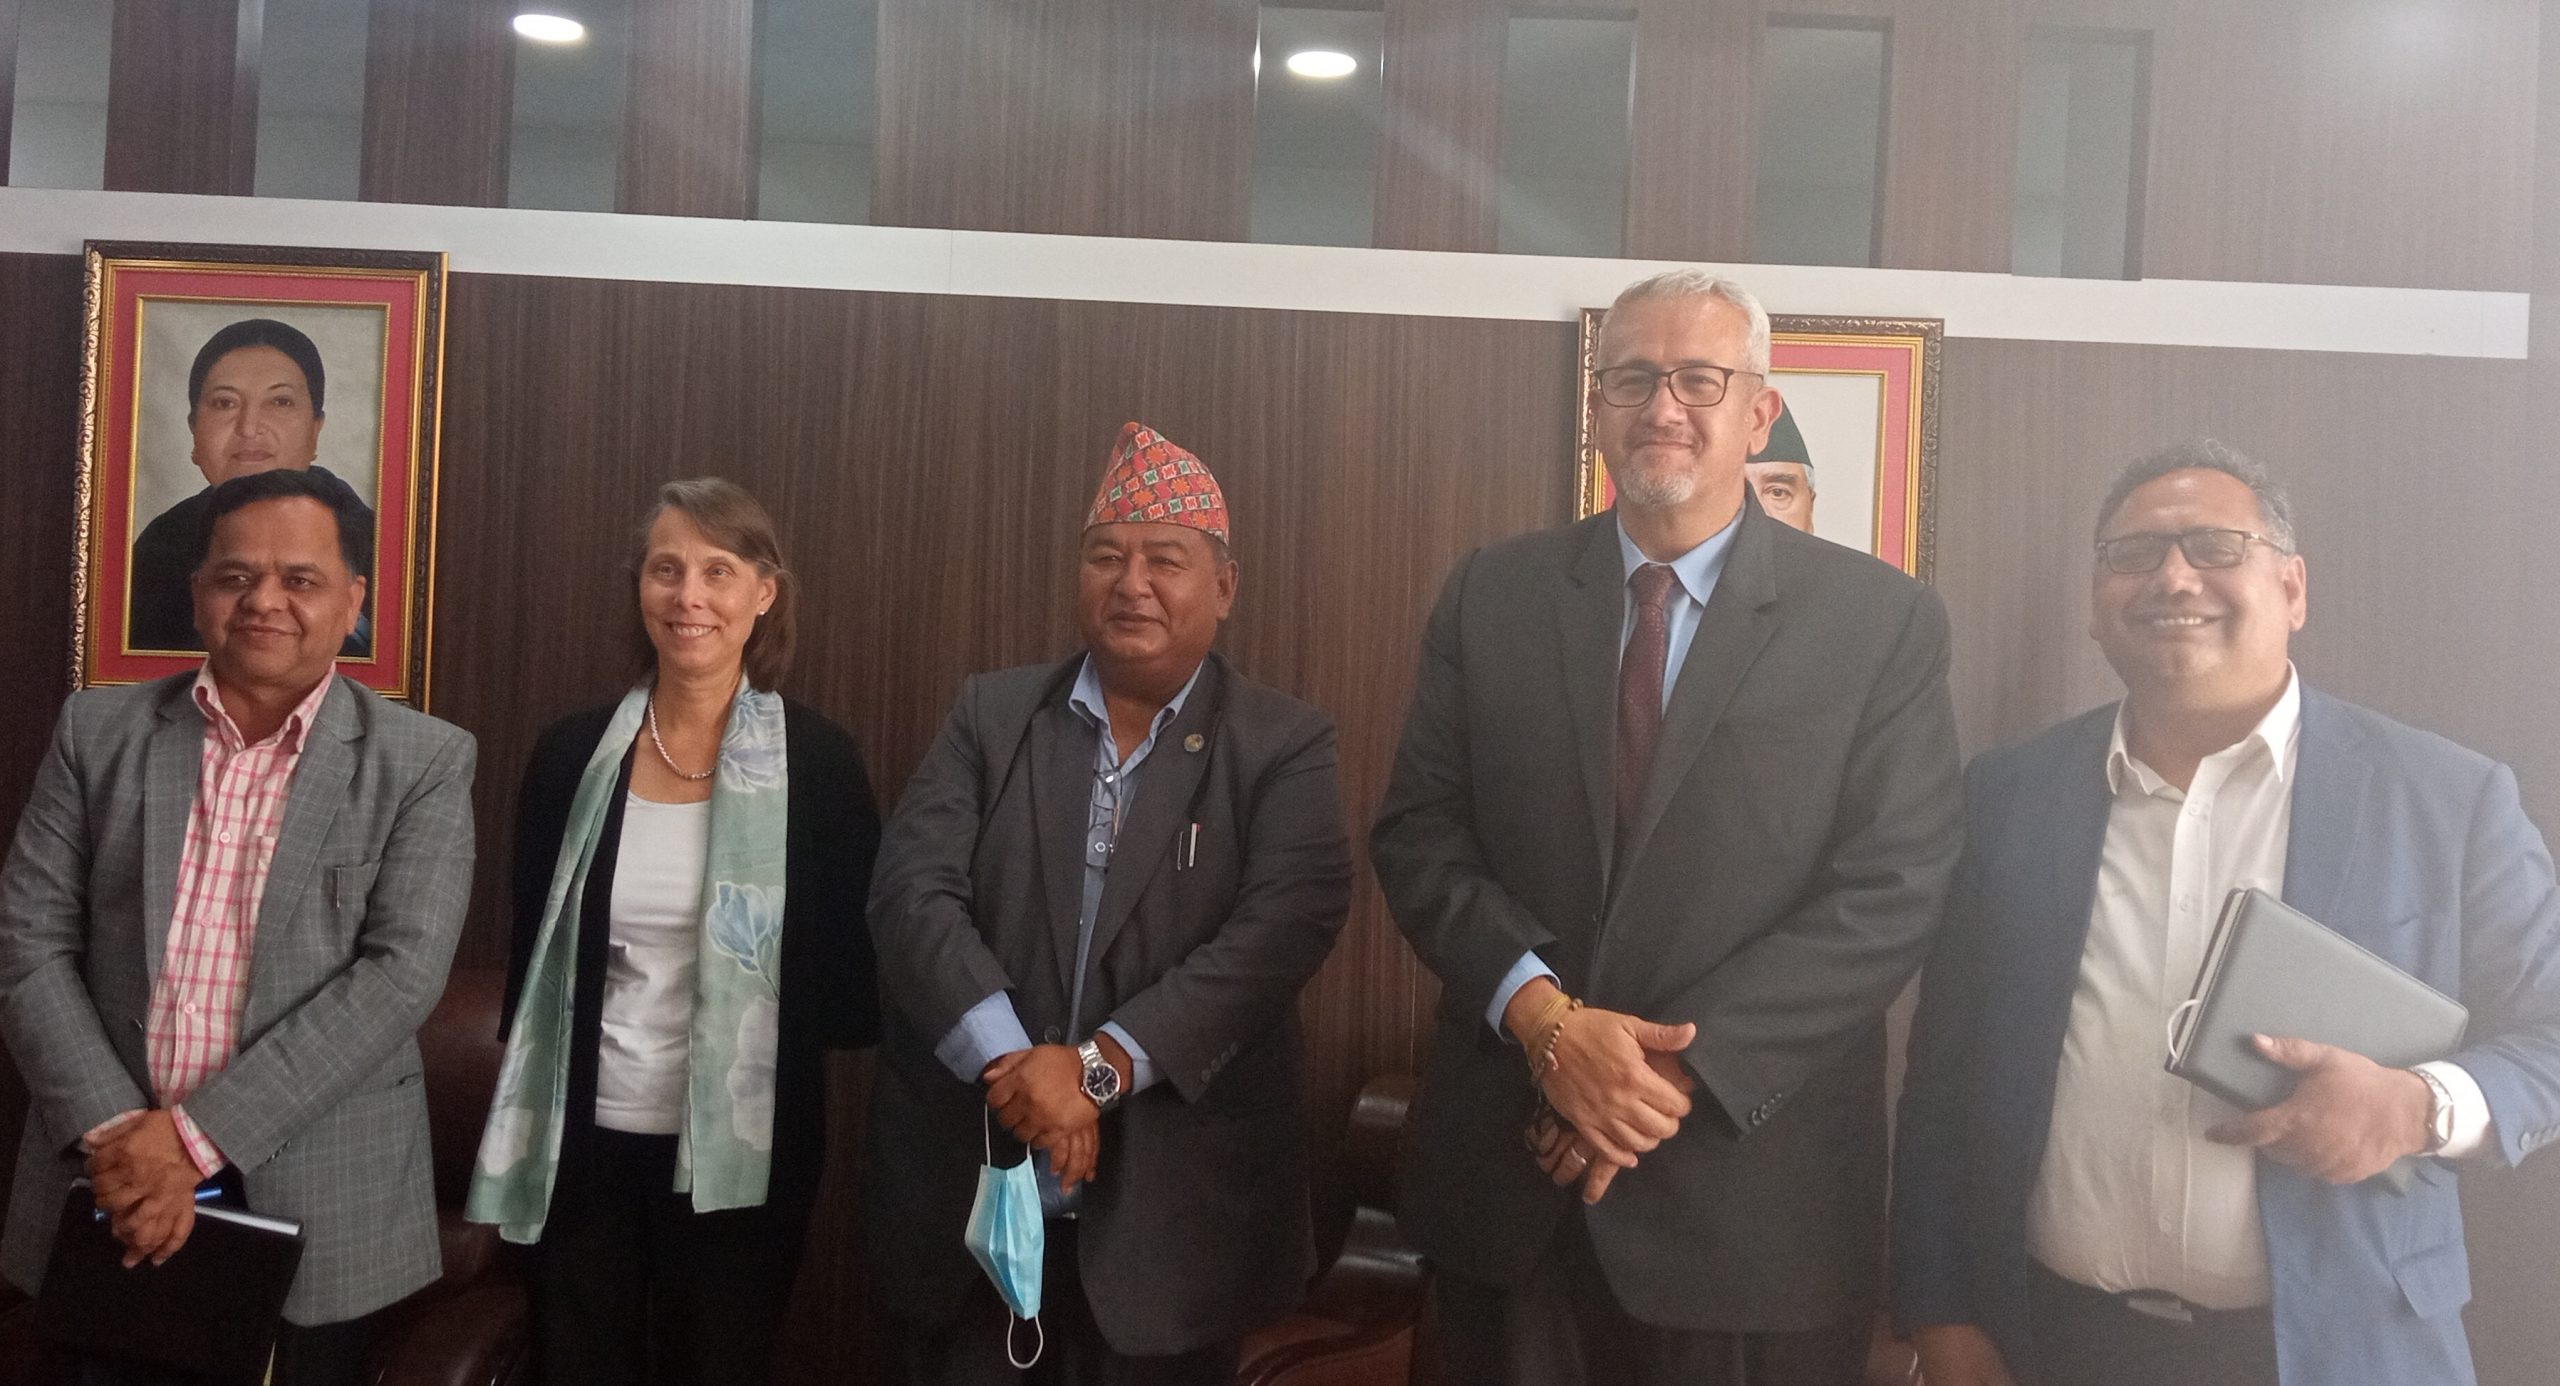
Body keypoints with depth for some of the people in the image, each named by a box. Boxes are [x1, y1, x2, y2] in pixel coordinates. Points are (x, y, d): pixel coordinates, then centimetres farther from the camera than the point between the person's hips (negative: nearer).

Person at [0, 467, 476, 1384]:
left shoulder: (425, 761, -4)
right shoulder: (98, 732, 4)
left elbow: (403, 971, -12)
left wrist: (196, 1132, -16)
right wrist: (115, 1133, -12)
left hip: (316, 1204, -2)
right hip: (112, 1179, 2)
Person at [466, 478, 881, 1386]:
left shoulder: (818, 762, -7)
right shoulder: (573, 754, 0)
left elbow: (857, 969, -2)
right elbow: (530, 949, 7)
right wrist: (519, 1132, 7)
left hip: (741, 1149, -2)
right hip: (585, 1140, 2)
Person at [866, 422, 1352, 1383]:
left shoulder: (1284, 745, -1)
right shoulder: (991, 714, 5)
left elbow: (1286, 923, -15)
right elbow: (913, 892, -5)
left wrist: (1099, 1068, -22)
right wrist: (1010, 1065, -20)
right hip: (965, 1197, 2)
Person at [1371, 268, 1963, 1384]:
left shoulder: (1883, 622, -3)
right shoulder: (1490, 595, 3)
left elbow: (1891, 891, -9)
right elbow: (1416, 835, 0)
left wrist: (1684, 1066, -16)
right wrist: (1543, 1016, -15)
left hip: (1750, 1194, -2)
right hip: (1505, 1172, 2)